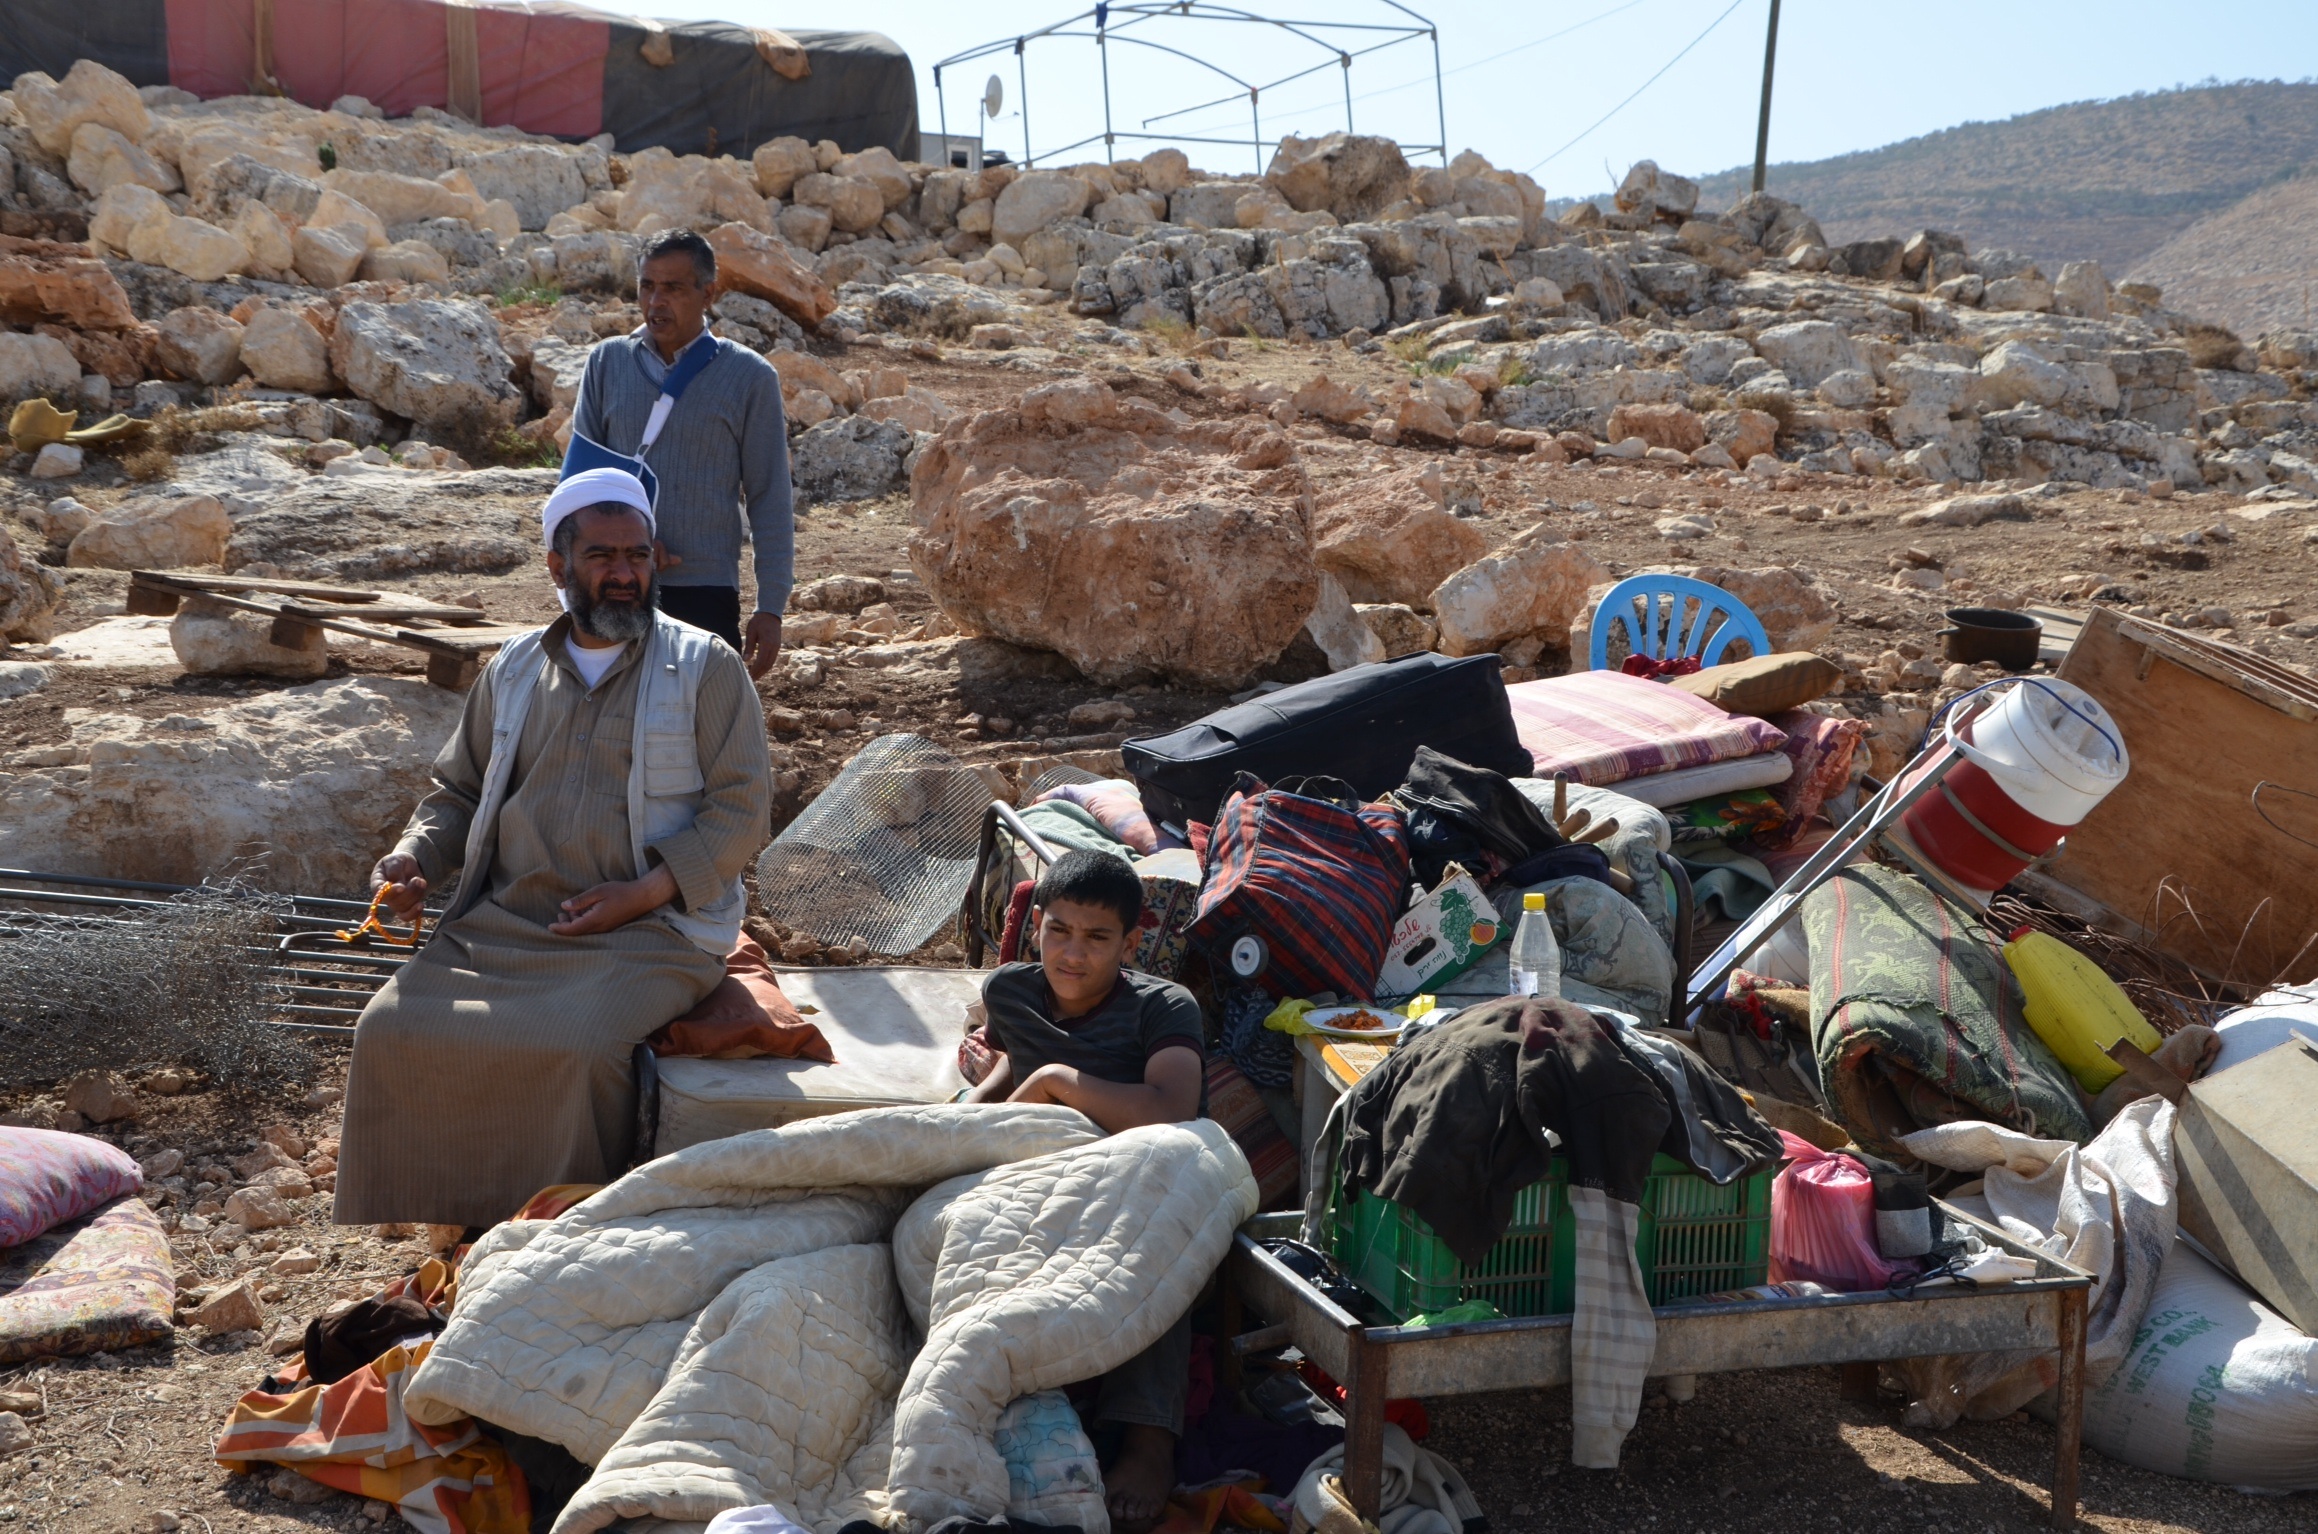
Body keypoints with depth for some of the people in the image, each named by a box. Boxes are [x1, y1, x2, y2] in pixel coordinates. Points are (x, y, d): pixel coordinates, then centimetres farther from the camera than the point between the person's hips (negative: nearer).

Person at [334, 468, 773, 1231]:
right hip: (507, 922, 4)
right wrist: (415, 858, 3)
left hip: (650, 929, -4)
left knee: (567, 1052, -33)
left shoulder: (704, 667, 3)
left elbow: (741, 809, -2)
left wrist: (644, 892, -14)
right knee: (393, 1034, -19)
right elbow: (458, 789, 25)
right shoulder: (513, 671, 17)